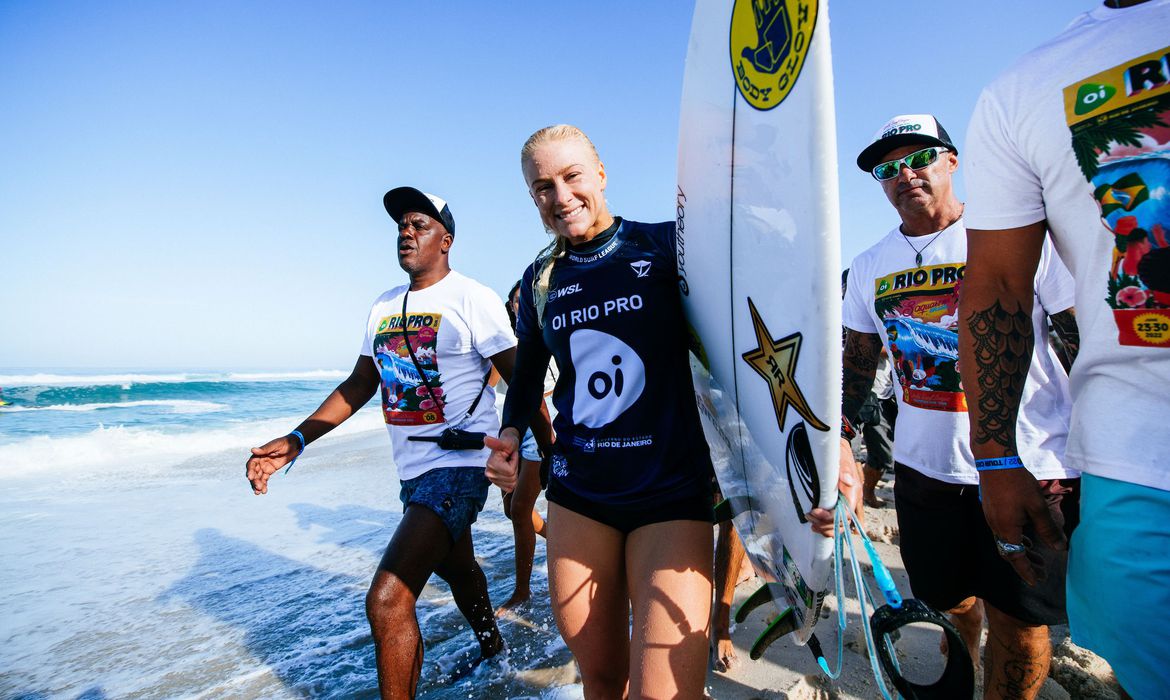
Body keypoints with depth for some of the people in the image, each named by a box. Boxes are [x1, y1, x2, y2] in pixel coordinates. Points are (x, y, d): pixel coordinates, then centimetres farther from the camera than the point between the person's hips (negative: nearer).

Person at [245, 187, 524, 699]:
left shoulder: (473, 299, -11)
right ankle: (493, 653, 53)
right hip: (413, 469, 8)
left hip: (459, 467, -8)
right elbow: (360, 383, 13)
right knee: (455, 567, 27)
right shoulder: (385, 306, 10)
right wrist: (296, 440, 5)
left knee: (387, 600, -16)